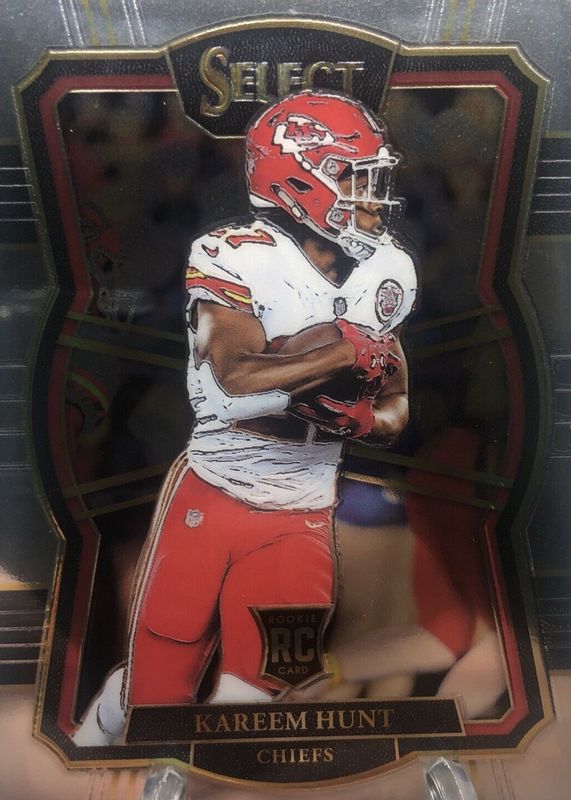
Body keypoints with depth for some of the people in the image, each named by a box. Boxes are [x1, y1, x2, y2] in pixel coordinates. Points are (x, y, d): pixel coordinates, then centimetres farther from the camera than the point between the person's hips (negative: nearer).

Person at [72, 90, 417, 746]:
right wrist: (348, 350, -19)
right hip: (210, 497, -3)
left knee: (257, 689, 8)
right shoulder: (235, 256, -12)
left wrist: (356, 419, -16)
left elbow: (395, 407, 6)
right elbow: (238, 378, -28)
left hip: (302, 518, 4)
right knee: (157, 686, 13)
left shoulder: (386, 272, 5)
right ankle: (99, 731, 46)